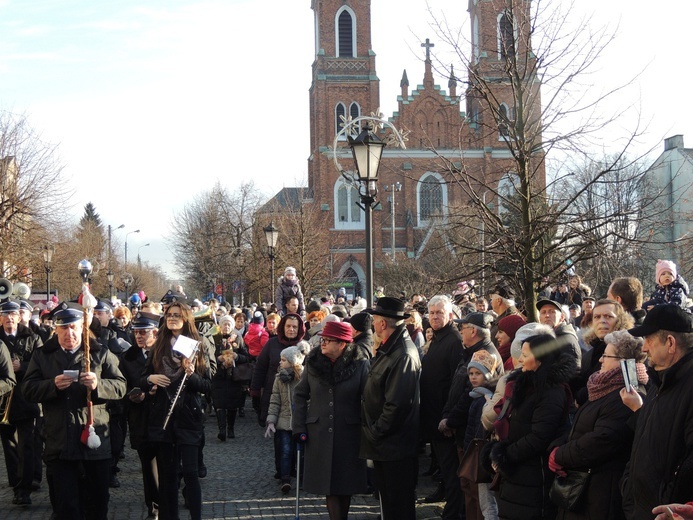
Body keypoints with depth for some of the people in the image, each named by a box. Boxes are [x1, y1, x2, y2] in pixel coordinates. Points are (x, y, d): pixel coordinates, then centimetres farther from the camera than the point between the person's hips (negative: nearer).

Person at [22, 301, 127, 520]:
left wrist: (98, 384, -20)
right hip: (59, 443, 0)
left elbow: (120, 386, 0)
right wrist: (53, 385, -17)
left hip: (95, 440, 0)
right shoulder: (42, 355, 9)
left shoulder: (101, 354, 6)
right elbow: (28, 389, 1)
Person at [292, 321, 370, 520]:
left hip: (348, 434, -2)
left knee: (345, 483, 8)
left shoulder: (360, 365, -8)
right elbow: (300, 395, 9)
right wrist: (299, 427, 3)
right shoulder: (313, 362, 1)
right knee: (328, 483, 3)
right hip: (319, 433, 2)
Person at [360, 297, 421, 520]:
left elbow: (396, 404, -27)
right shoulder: (388, 348, 8)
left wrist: (374, 433, -17)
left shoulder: (403, 355, -24)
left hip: (394, 444, -10)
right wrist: (372, 431, 11)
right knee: (387, 497, 20)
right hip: (384, 442, 10)